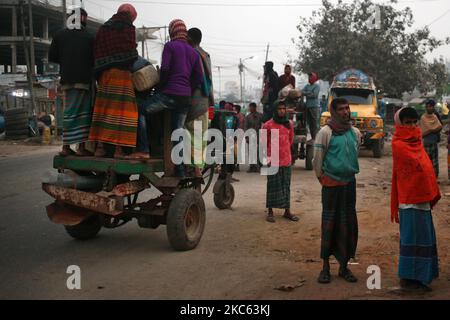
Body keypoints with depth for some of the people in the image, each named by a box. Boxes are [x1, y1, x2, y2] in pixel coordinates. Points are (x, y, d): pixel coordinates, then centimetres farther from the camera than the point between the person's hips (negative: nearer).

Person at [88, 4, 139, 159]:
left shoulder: (103, 29, 17)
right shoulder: (128, 28, 0)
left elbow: (96, 52, 13)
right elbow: (131, 51, -8)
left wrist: (100, 73, 14)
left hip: (104, 74, 6)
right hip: (122, 73, -6)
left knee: (103, 110, 8)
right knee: (122, 110, -6)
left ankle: (100, 147, 7)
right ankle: (118, 149, -10)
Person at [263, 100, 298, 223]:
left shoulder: (289, 124, 6)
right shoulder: (268, 125, -7)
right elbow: (263, 142, 2)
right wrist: (267, 156, 4)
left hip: (286, 160, 4)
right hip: (273, 161, -4)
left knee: (286, 186, 10)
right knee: (272, 186, 1)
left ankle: (287, 211, 18)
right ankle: (270, 212, 9)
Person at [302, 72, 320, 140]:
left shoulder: (317, 86, -1)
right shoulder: (307, 86, 17)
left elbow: (314, 94, -13)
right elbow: (302, 92, 7)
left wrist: (305, 93, -9)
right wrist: (309, 93, -10)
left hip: (314, 106, -6)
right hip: (308, 106, 6)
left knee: (315, 122, -8)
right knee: (309, 122, 8)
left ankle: (315, 137, -8)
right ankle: (312, 137, 14)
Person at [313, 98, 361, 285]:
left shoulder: (355, 132, 7)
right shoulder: (326, 132, -9)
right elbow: (317, 160, -6)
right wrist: (322, 179, 2)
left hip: (350, 183, 5)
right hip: (331, 184, -5)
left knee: (349, 224, 6)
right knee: (329, 224, 0)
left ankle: (344, 266, 17)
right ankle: (325, 267, 9)